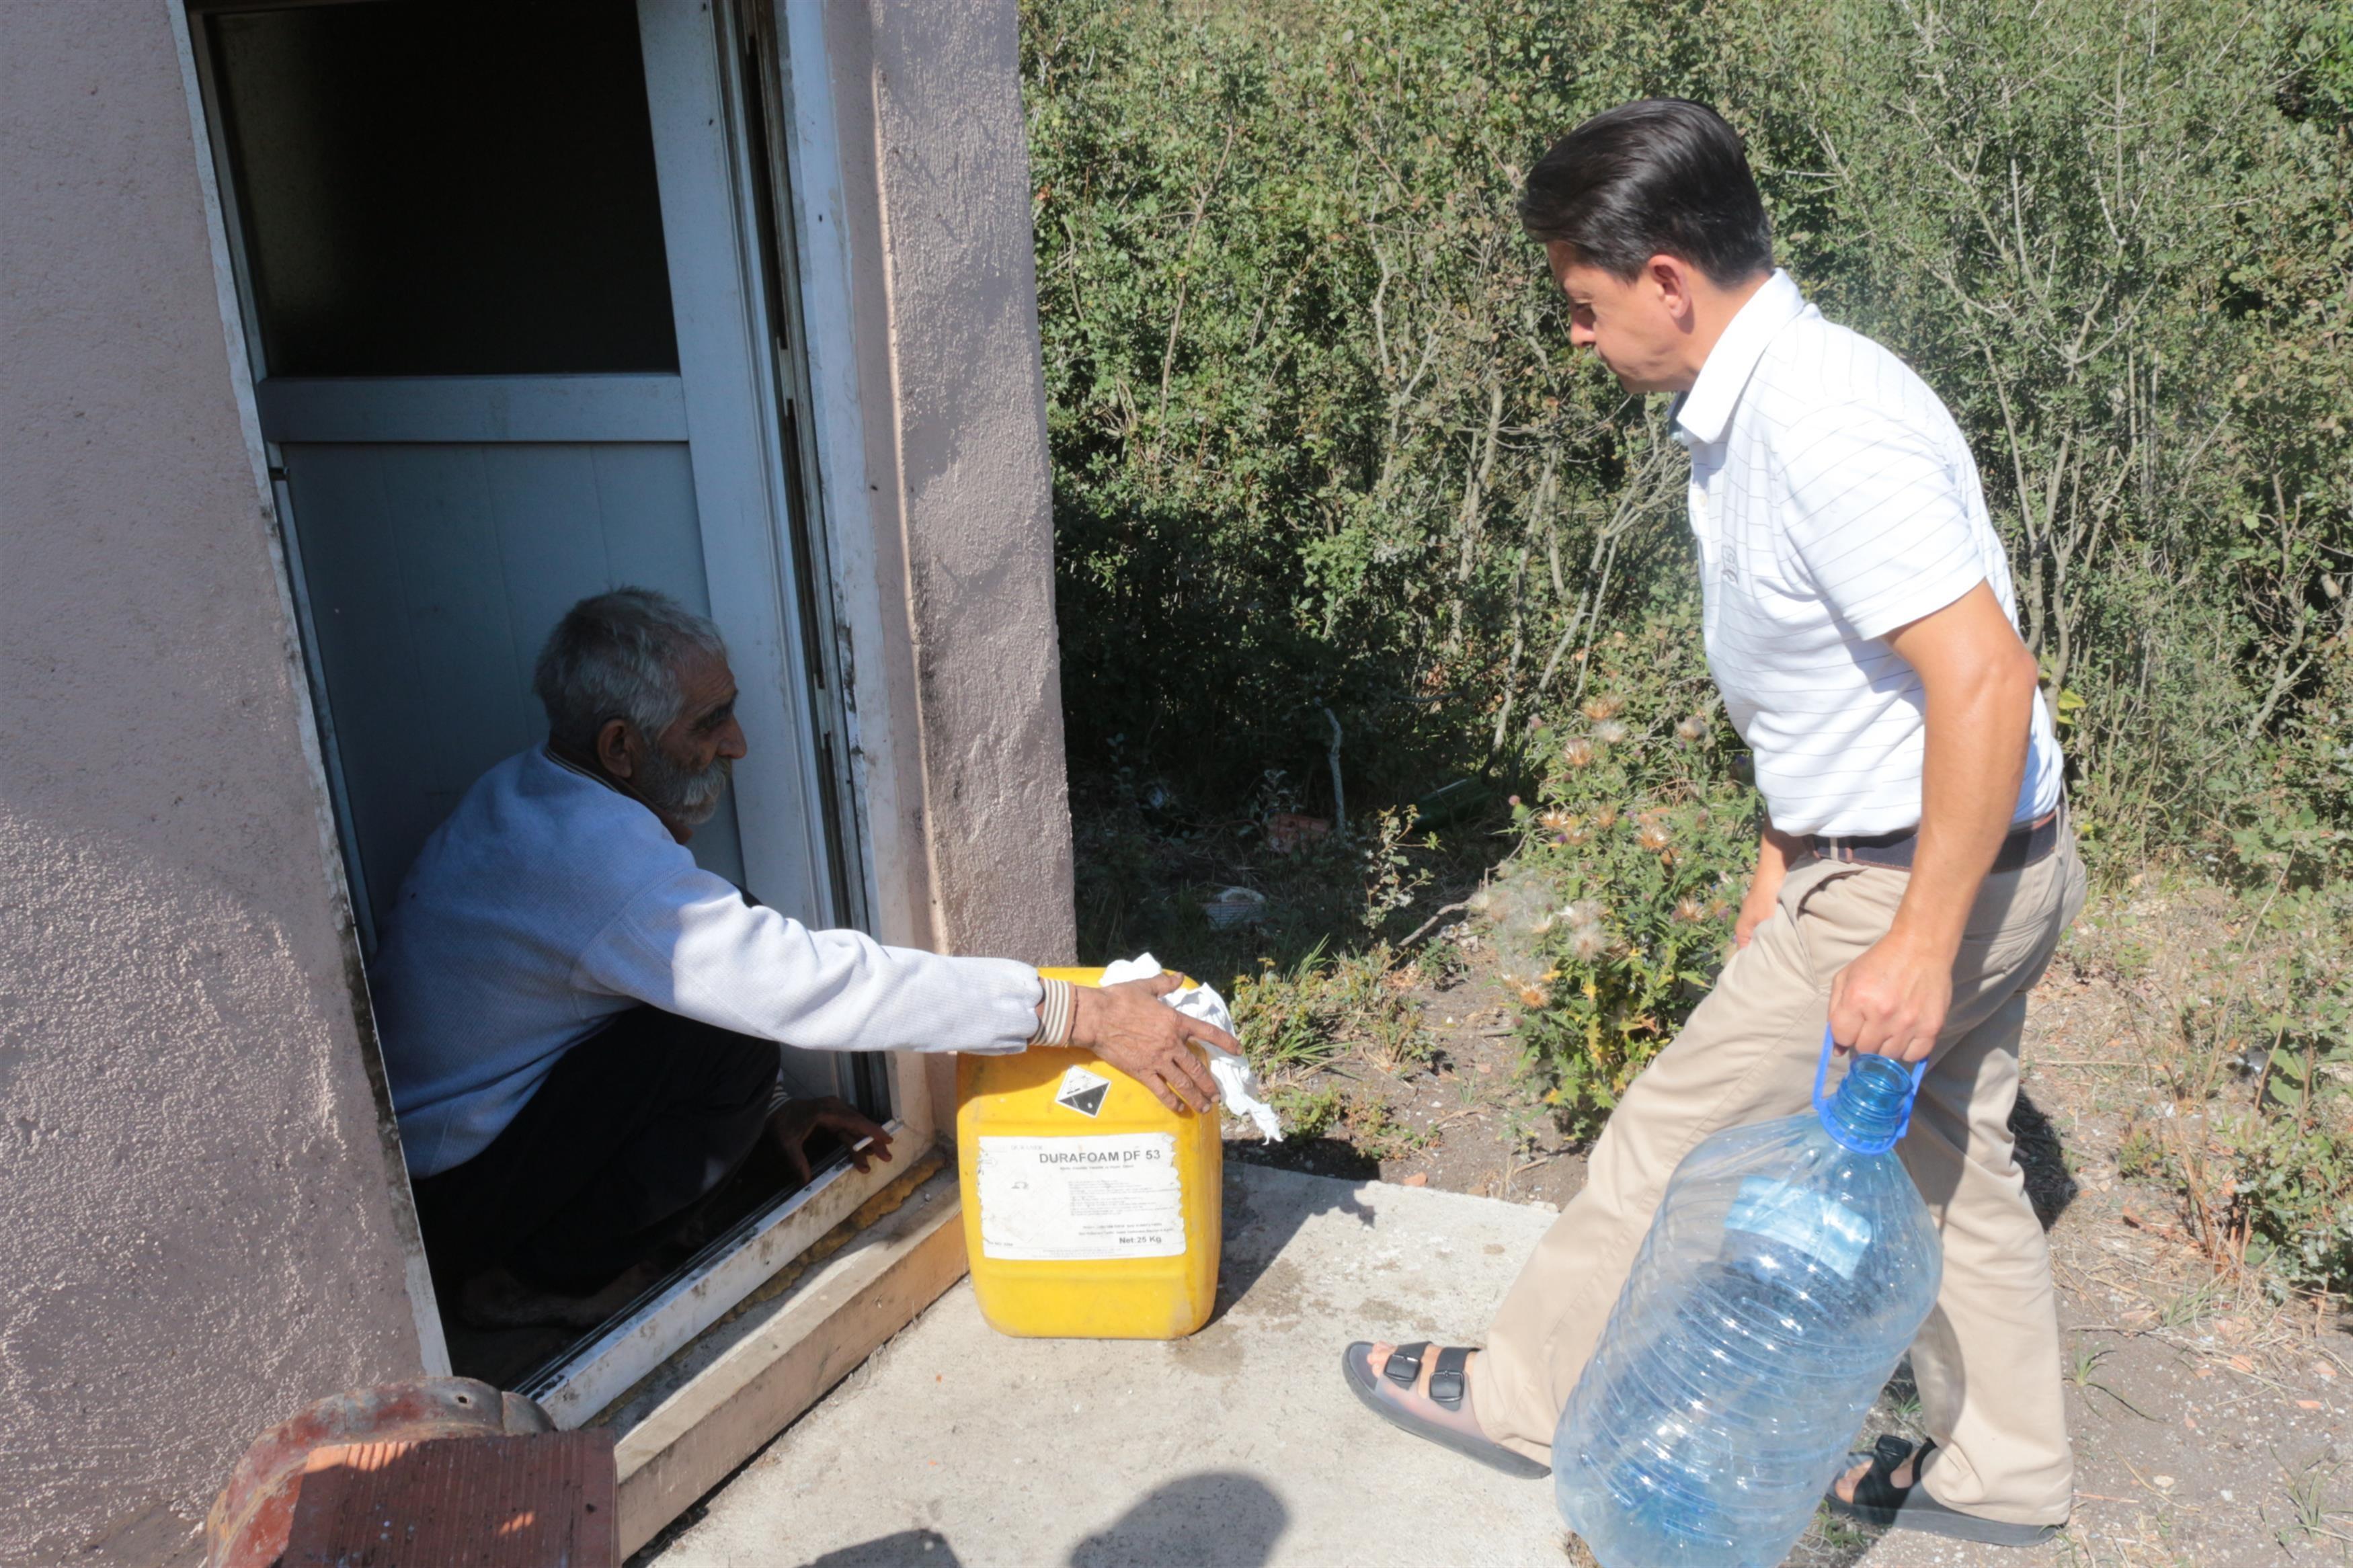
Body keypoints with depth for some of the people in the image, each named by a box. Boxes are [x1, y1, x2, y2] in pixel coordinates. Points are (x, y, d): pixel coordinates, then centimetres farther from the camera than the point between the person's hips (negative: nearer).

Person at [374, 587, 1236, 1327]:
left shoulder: (532, 793, 2)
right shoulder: (596, 856, -30)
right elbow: (819, 982, -34)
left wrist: (762, 1108, 3)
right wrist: (1078, 1013, -33)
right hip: (450, 1198, -9)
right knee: (728, 1039, -22)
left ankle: (553, 1252, 10)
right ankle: (551, 1279, -2)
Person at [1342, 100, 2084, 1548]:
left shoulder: (1825, 424, -26)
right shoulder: (1757, 404, 7)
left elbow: (1984, 677, -30)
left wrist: (1919, 945, -26)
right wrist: (1788, 859, 20)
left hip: (1922, 882, -10)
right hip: (1997, 862, 10)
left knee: (1675, 1143, 5)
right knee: (1953, 1160, 22)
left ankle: (1526, 1395, 25)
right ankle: (2003, 1471, 40)